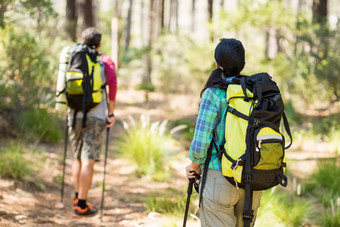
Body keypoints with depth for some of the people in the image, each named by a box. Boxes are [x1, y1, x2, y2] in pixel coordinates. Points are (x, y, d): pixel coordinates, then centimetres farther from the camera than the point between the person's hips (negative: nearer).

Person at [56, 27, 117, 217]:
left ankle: (77, 196, 25)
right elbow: (112, 82, -13)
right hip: (95, 116, -4)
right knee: (88, 160, -3)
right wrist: (111, 112, -8)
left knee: (77, 157, 19)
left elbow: (64, 85, 10)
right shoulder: (105, 61, 2)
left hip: (74, 115, 4)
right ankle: (82, 204, -3)